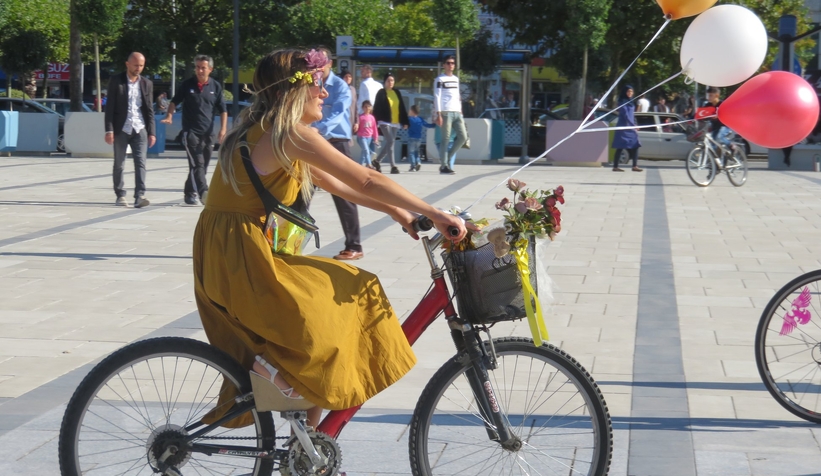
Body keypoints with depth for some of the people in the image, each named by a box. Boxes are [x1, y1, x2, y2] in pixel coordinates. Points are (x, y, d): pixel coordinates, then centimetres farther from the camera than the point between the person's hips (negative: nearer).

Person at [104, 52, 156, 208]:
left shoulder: (147, 84, 9)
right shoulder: (116, 81, 0)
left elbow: (150, 110, 10)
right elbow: (110, 107, -2)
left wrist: (151, 132, 4)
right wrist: (109, 130, -9)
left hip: (140, 129, 2)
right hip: (121, 129, -2)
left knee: (140, 163, -9)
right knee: (119, 165, 5)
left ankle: (140, 195, -14)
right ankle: (120, 195, 13)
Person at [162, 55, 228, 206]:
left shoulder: (216, 86, 5)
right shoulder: (187, 84, 1)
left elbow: (223, 110, 8)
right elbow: (175, 101, 10)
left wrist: (223, 128, -1)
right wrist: (169, 115, -7)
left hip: (208, 132, 3)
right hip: (191, 131, -3)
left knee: (203, 166, 9)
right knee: (197, 164, -16)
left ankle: (190, 193, 21)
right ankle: (203, 192, -27)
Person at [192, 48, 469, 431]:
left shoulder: (263, 133, 16)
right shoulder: (290, 134, -14)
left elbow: (335, 184, 19)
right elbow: (367, 181, -16)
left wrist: (396, 212, 16)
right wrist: (434, 214, -12)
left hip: (220, 259, 10)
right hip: (244, 261, -10)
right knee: (348, 298, -4)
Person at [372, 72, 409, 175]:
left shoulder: (397, 93, 14)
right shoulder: (381, 93, -1)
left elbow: (402, 108, 14)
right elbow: (377, 108, -5)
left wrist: (405, 121, 10)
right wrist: (375, 121, -13)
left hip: (395, 122, 6)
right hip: (385, 122, -6)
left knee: (388, 143, 9)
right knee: (391, 141, -14)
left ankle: (377, 161, 27)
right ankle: (393, 166, -15)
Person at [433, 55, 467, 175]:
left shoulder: (456, 79, 20)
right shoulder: (440, 79, 0)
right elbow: (437, 97, -6)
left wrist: (460, 111, 15)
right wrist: (438, 114, -14)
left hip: (457, 112, 7)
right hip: (446, 112, -7)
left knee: (463, 137, 0)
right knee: (445, 139, -6)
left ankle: (447, 157, 14)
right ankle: (444, 166, -3)